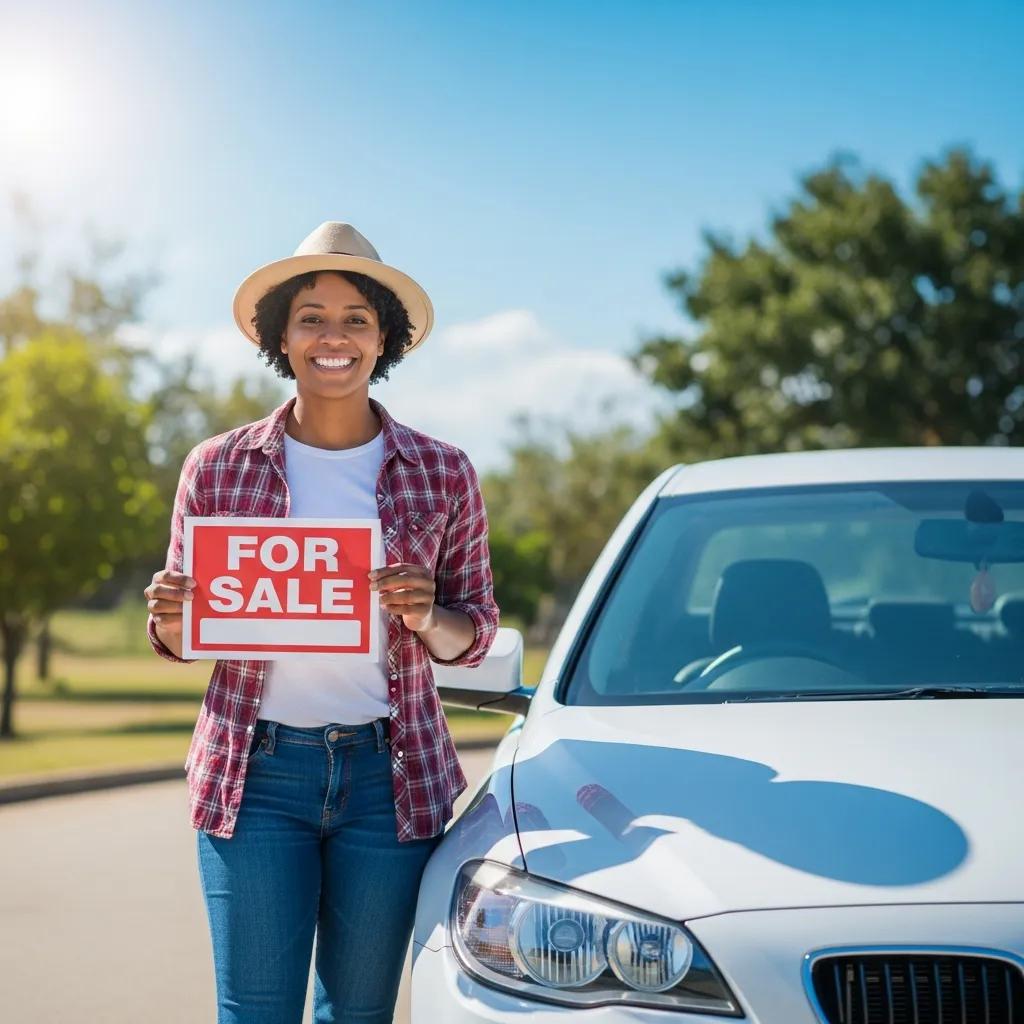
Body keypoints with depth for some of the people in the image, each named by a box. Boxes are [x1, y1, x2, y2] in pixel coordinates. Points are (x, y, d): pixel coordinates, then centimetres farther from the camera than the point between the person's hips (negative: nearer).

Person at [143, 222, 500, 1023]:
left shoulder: (442, 473, 3)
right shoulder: (219, 468, 3)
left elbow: (475, 634, 8)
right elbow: (178, 643, 11)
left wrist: (425, 616, -14)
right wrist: (171, 614, -13)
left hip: (391, 774, 1)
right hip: (256, 771, 0)